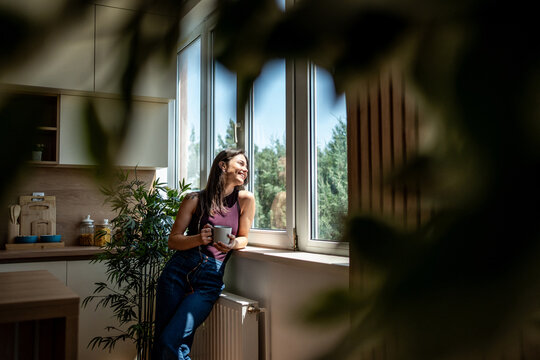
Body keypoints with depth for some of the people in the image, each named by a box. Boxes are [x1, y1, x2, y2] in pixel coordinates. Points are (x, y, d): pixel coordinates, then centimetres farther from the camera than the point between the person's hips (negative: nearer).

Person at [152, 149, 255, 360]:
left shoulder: (245, 200, 2)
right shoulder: (195, 200, 2)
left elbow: (243, 238, 11)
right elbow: (173, 240, 4)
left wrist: (233, 244, -12)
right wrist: (199, 239, -15)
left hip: (210, 279, -1)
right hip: (178, 270, 2)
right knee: (159, 342, 4)